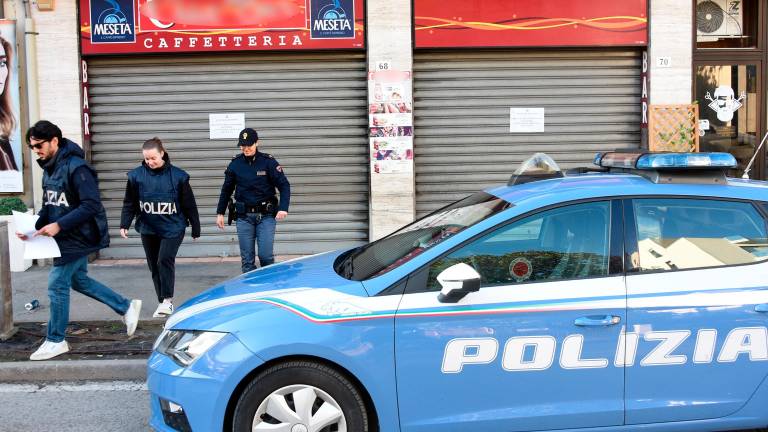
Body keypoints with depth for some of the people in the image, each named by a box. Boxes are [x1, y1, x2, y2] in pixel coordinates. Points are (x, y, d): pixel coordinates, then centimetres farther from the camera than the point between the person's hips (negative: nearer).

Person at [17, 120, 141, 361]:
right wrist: (35, 226, -2)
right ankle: (127, 307, 29)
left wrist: (59, 225, -27)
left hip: (77, 239, -9)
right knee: (79, 281, 17)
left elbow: (91, 206, -24)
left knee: (57, 285, -4)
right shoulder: (48, 168, 8)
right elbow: (49, 205, 15)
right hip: (67, 239, 9)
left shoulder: (76, 167, -20)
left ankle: (55, 341, 10)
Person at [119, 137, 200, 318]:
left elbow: (189, 204, 0)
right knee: (154, 266, 8)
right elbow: (129, 203, 6)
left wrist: (195, 228, 4)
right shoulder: (136, 175, -2)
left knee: (165, 260, -19)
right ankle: (163, 303, 18)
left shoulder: (177, 176, -6)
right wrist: (124, 224, -4)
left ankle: (167, 299, -9)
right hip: (148, 229, 3)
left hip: (172, 228, -3)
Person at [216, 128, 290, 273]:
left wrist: (283, 208, -18)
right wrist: (220, 213, 15)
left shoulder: (268, 162, -4)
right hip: (244, 217, 2)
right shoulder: (235, 164, 4)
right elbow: (226, 190, 15)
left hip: (266, 216, -2)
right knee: (247, 259, 3)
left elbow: (284, 185, -5)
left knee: (266, 255, -8)